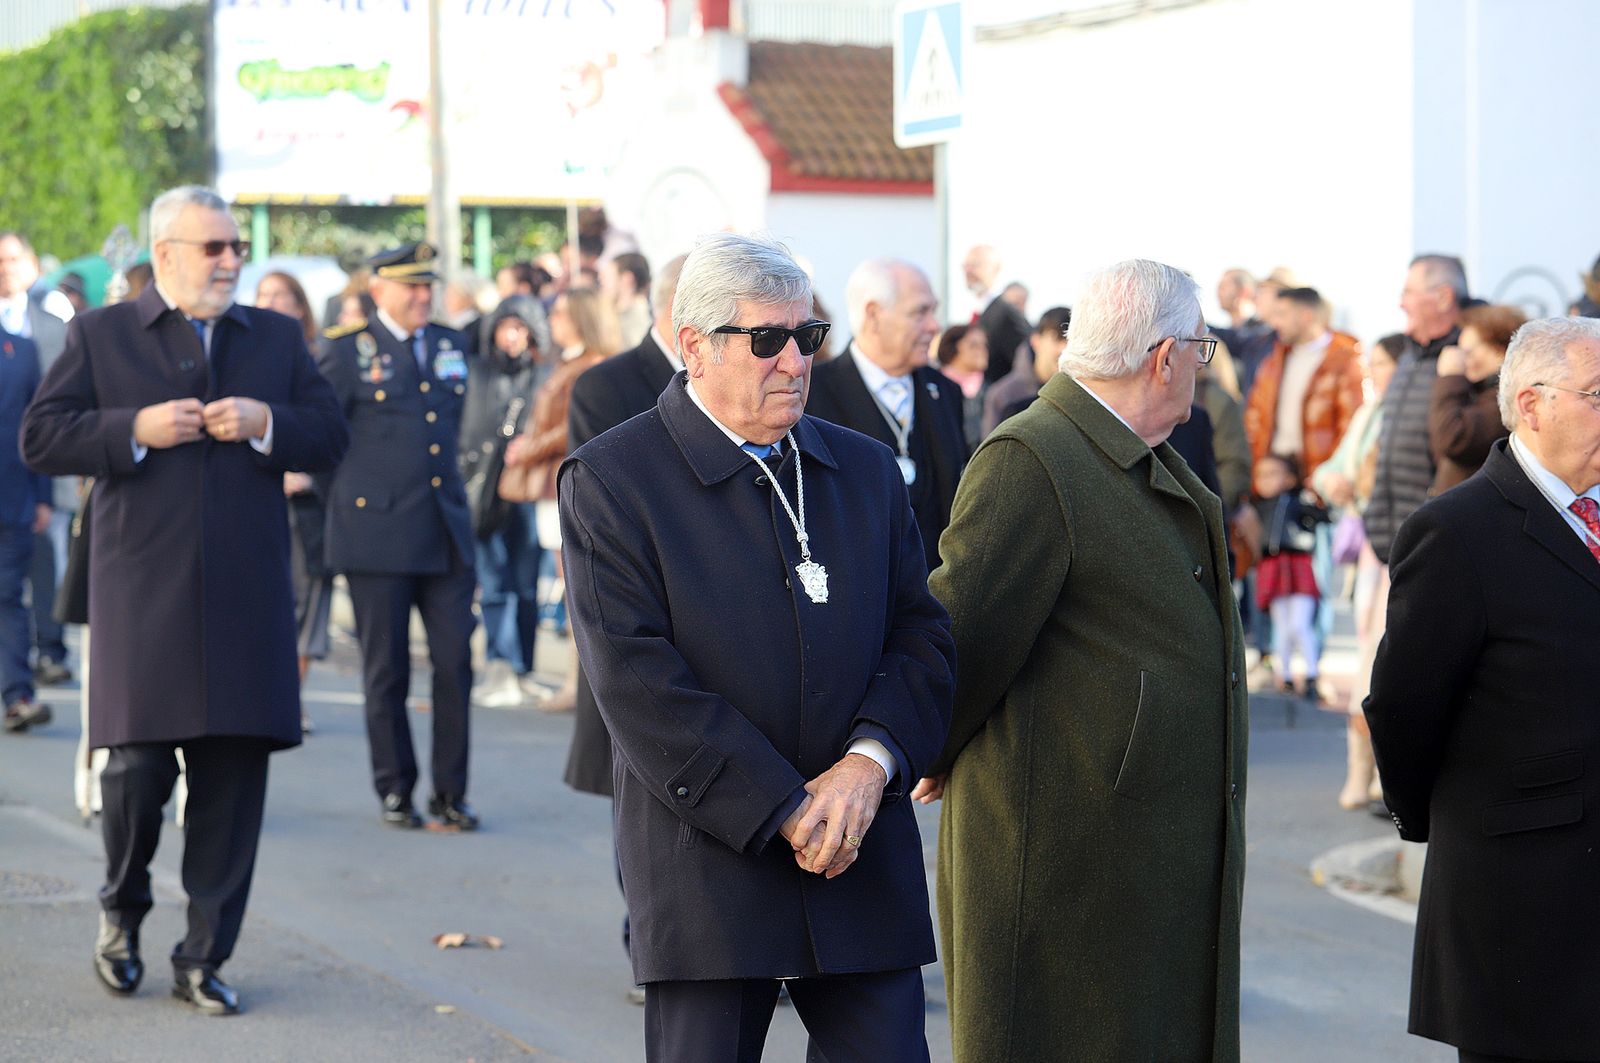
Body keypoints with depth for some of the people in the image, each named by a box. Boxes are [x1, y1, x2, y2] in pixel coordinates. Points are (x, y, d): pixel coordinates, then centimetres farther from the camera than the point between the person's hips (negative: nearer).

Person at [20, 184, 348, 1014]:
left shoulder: (275, 338, 16)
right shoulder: (99, 336, 7)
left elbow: (330, 438, 13)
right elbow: (40, 438, 0)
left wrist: (267, 423, -7)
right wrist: (135, 430, -12)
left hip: (246, 597, 3)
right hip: (142, 594, -3)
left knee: (233, 776, 2)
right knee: (139, 764, -6)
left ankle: (204, 957, 10)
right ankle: (121, 913, 22)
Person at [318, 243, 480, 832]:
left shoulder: (449, 345, 13)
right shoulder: (348, 351, -1)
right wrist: (350, 491, 4)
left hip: (445, 532, 4)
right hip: (377, 534, -4)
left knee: (456, 663, -1)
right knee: (386, 671, 3)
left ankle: (450, 792, 8)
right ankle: (395, 792, 14)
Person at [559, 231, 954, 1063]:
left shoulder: (866, 470, 13)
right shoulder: (609, 479, -5)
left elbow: (923, 638, 10)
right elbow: (636, 682, -12)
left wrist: (870, 760, -10)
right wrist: (784, 814, -15)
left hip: (864, 863, 4)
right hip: (706, 876, -4)